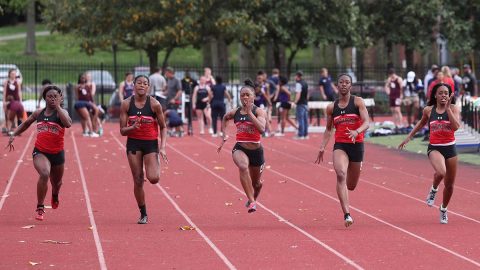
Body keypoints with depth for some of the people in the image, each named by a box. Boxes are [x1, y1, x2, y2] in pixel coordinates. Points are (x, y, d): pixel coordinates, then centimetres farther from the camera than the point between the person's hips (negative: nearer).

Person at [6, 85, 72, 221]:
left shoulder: (61, 112, -8)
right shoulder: (39, 113, 4)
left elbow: (68, 124, -31)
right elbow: (26, 123, 23)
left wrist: (58, 106, -27)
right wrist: (14, 135, 14)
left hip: (57, 153, 0)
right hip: (40, 152, 0)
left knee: (56, 182, 21)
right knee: (44, 174, -29)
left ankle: (55, 196, 59)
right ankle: (40, 208, -19)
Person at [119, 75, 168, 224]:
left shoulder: (154, 104, -7)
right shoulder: (126, 104, -3)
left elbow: (163, 127, 2)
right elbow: (123, 131, -1)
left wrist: (163, 147, -9)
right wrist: (133, 127, -23)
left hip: (151, 143, -1)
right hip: (133, 143, 1)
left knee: (153, 178, -17)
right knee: (138, 181, 2)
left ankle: (156, 166, 20)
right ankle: (143, 214, 17)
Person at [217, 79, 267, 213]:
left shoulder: (259, 112, -9)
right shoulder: (235, 112, 2)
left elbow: (261, 129, -28)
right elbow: (225, 118, 27)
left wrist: (249, 112, -26)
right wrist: (224, 135, 16)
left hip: (256, 150, -1)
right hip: (240, 148, 1)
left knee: (256, 183, 17)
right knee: (243, 167, -35)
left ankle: (253, 198, 55)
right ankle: (252, 202, -34)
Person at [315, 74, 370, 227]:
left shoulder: (358, 102, -1)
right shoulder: (331, 107, 7)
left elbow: (366, 123, -11)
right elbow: (328, 129, 18)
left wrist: (356, 132, -31)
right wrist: (322, 147, 8)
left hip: (356, 145, -1)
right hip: (340, 146, 1)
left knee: (351, 186, 12)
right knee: (341, 175, -27)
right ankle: (347, 214, -31)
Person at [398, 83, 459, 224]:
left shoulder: (452, 108, -4)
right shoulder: (428, 110, 1)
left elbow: (456, 126, -20)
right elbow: (421, 123, 21)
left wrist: (448, 108, -20)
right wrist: (409, 137, 21)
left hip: (450, 148, 1)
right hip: (434, 148, -1)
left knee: (449, 184, 11)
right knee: (440, 172, -33)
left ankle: (443, 209, 37)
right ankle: (434, 190, 1)